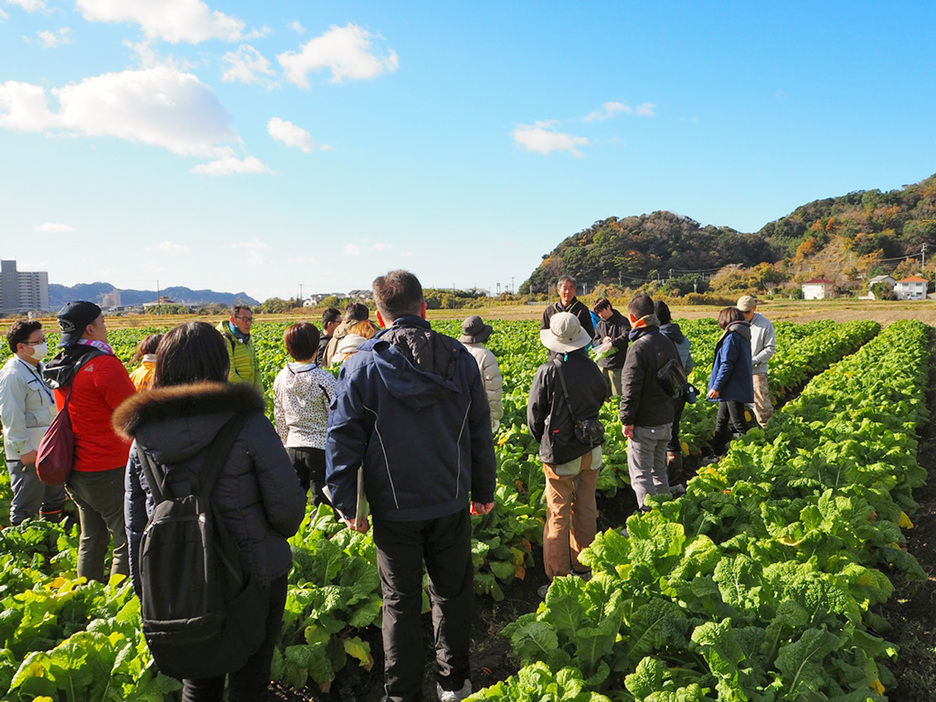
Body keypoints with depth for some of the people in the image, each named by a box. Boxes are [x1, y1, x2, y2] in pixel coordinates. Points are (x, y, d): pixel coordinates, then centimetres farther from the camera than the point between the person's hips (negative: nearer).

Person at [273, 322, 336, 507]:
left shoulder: (281, 378, 2)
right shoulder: (324, 379, -14)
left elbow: (279, 417, 11)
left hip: (293, 447, 4)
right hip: (321, 447, -4)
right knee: (322, 500, 5)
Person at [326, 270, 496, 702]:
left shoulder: (362, 367, -10)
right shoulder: (460, 358, -2)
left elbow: (344, 439, -9)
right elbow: (480, 433, 5)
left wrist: (346, 504, 1)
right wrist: (484, 490, 15)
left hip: (394, 508, -2)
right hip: (451, 502, 3)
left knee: (401, 602, 11)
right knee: (452, 593, 18)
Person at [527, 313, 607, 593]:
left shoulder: (547, 372, -16)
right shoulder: (591, 368, -3)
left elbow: (534, 416, -6)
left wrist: (544, 442, 11)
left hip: (560, 454, -4)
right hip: (591, 450, 5)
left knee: (558, 516, 3)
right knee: (585, 511, 16)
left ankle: (558, 579, 7)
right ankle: (583, 569, 28)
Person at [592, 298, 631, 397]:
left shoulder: (622, 321, -3)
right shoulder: (599, 324, 14)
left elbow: (626, 337, -19)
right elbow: (594, 342, 18)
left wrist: (611, 343, -29)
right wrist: (602, 340, -3)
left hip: (617, 364, -6)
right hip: (602, 364, 6)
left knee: (617, 395, -3)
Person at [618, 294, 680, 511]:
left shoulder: (638, 348, -20)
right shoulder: (668, 343, 7)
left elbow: (630, 389, -21)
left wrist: (627, 420, -13)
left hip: (644, 425, -8)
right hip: (666, 421, 9)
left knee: (640, 474, 1)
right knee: (659, 469, 20)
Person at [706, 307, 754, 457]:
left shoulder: (732, 336, -15)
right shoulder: (743, 335, 14)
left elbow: (727, 364, -20)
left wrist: (717, 387, -20)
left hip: (734, 389, -10)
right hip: (733, 389, 10)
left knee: (738, 424, -3)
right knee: (722, 421, 16)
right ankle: (717, 453, 24)